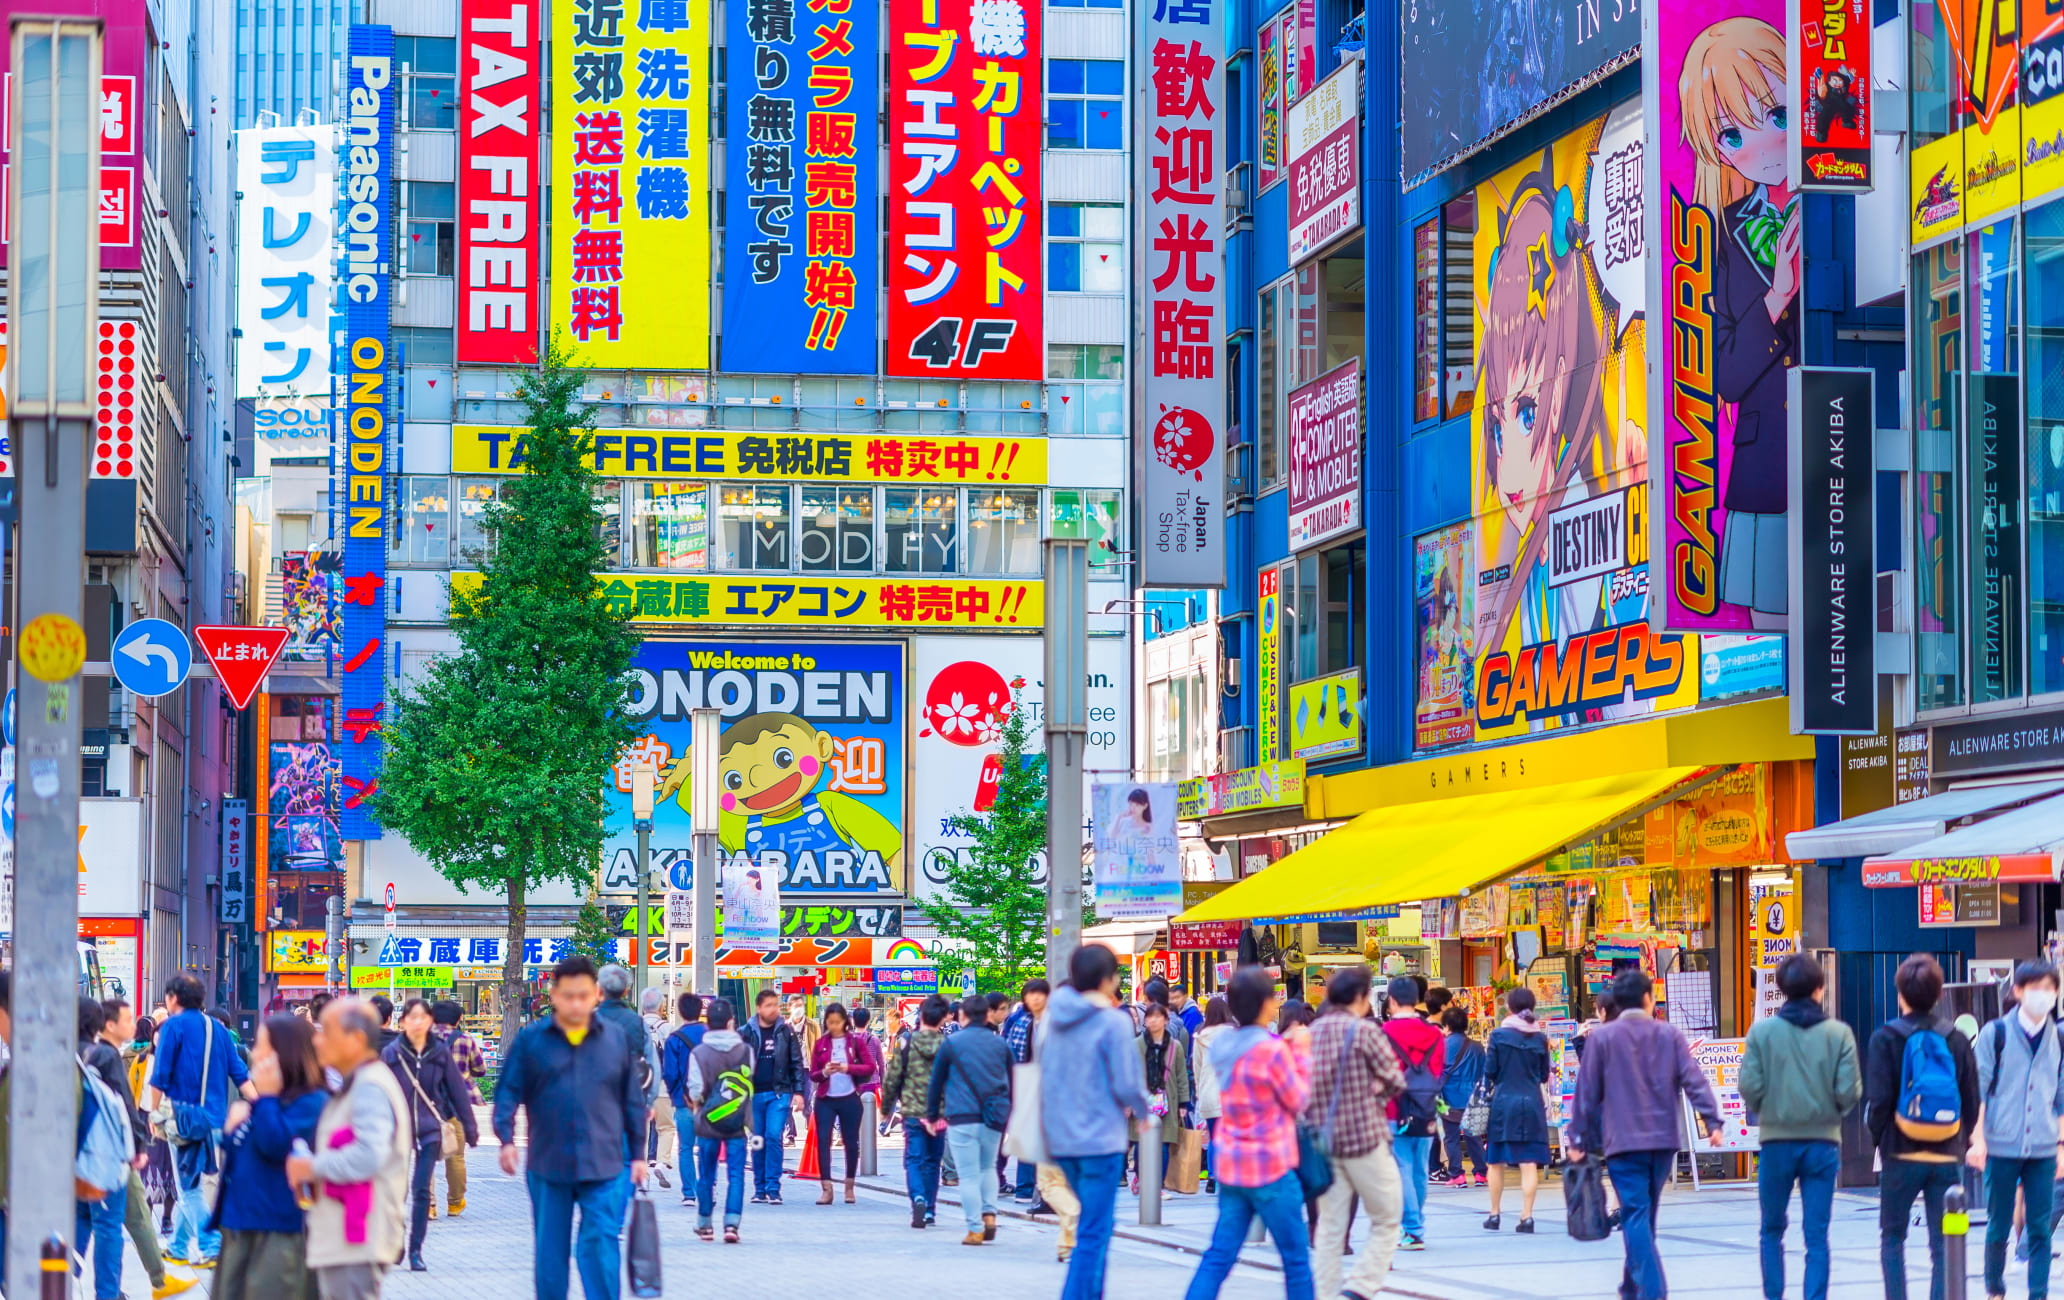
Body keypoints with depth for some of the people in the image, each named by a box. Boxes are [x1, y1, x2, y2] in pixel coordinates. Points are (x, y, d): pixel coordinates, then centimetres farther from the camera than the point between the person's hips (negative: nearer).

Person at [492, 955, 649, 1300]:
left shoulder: (616, 1039, 5)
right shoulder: (531, 1040, 1)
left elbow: (633, 1101, 11)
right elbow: (508, 1091, 1)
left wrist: (637, 1154, 10)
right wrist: (506, 1139, -15)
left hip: (603, 1168, 0)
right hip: (548, 1167, 1)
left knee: (601, 1246, -10)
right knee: (549, 1253, 9)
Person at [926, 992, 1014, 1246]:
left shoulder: (952, 1044, 1)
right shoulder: (1000, 1044, 10)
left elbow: (936, 1082, 4)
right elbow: (1011, 1083, 15)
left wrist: (932, 1115, 13)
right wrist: (1009, 1116, 24)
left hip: (962, 1118, -3)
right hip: (994, 1118, 3)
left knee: (969, 1175, 0)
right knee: (987, 1168, 21)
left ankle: (975, 1230, -2)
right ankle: (989, 1214, 4)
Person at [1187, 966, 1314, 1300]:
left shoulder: (1224, 1047, 6)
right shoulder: (1271, 1050, -17)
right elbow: (1300, 1101, -9)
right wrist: (1302, 1053, -1)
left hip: (1230, 1166, 7)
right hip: (1271, 1167, -7)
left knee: (1219, 1256, 7)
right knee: (1296, 1256, 5)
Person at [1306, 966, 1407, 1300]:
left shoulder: (1311, 1032, 6)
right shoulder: (1365, 1031, -11)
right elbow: (1395, 1082, -8)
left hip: (1323, 1139, 5)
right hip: (1365, 1135, -5)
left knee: (1329, 1226, 11)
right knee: (1387, 1219, 7)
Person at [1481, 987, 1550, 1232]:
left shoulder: (1499, 1035, -7)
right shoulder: (1540, 1038, 0)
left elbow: (1490, 1072, -4)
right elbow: (1544, 1076, 8)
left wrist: (1488, 1053, 13)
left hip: (1503, 1102, -1)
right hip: (1532, 1102, 1)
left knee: (1497, 1161, 11)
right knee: (1529, 1163, 0)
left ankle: (1494, 1215, 17)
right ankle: (1526, 1216, -4)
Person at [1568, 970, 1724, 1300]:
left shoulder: (1602, 1037, -1)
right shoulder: (1670, 1034, 4)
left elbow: (1587, 1091, 1)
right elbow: (1694, 1081, -4)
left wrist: (1579, 1138, 7)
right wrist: (1712, 1121, -5)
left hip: (1623, 1140, -3)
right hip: (1663, 1138, 3)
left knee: (1635, 1215, -7)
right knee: (1645, 1214, 18)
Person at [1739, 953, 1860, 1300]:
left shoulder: (1762, 1030, -6)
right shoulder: (1839, 1033, -5)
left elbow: (1750, 1086, -9)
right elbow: (1850, 1091, -9)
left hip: (1776, 1142, 0)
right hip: (1823, 1143, 0)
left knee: (1772, 1230, 16)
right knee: (1817, 1236, 3)